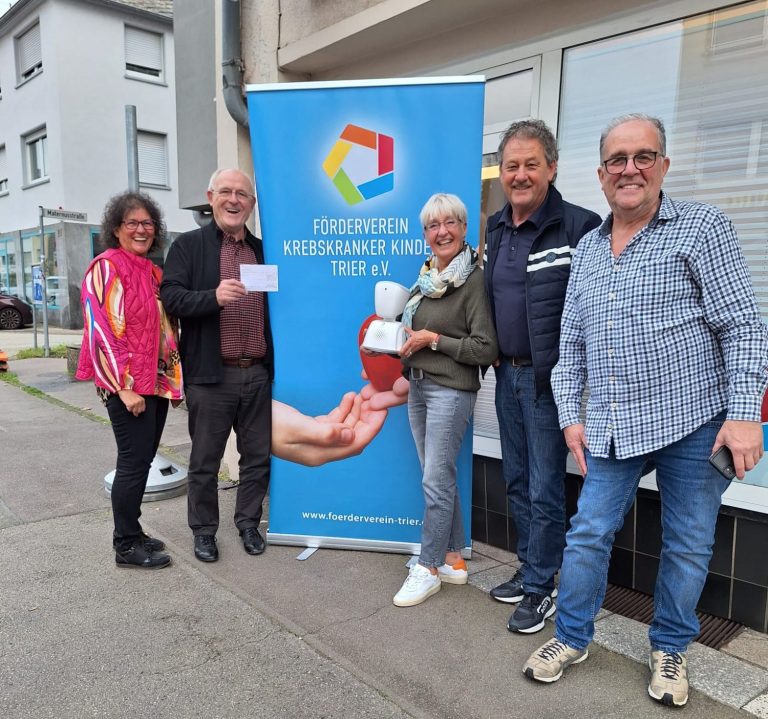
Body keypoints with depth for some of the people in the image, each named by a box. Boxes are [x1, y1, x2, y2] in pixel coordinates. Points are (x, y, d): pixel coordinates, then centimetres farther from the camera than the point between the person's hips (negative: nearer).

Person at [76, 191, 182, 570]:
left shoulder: (152, 271, 14)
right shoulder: (106, 268, -9)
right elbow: (103, 331, -15)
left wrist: (173, 378, 14)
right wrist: (126, 387, -19)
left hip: (156, 383, 8)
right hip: (127, 387, -7)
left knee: (143, 459, 13)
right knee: (134, 462, -1)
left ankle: (131, 533, 27)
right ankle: (126, 545, 13)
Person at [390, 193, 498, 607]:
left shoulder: (474, 280, -11)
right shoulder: (427, 277, 12)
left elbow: (486, 349, -15)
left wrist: (433, 340, -15)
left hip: (450, 390, -8)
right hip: (418, 386, 8)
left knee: (435, 481, -3)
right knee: (439, 478, 13)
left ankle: (428, 569, 11)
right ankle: (453, 560, 25)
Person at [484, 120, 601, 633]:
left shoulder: (578, 227, -13)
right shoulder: (497, 229, 10)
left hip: (548, 379, -7)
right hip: (507, 375, 7)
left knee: (545, 490, 2)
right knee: (516, 482, 17)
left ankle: (542, 588, 20)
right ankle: (530, 568, 34)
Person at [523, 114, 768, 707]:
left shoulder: (702, 227, -3)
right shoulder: (587, 249, 11)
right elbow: (571, 341, 13)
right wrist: (571, 414, 7)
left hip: (693, 425, -3)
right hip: (612, 429, 4)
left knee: (688, 547, 10)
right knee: (589, 534, 8)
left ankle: (670, 649, 32)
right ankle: (572, 639, 28)